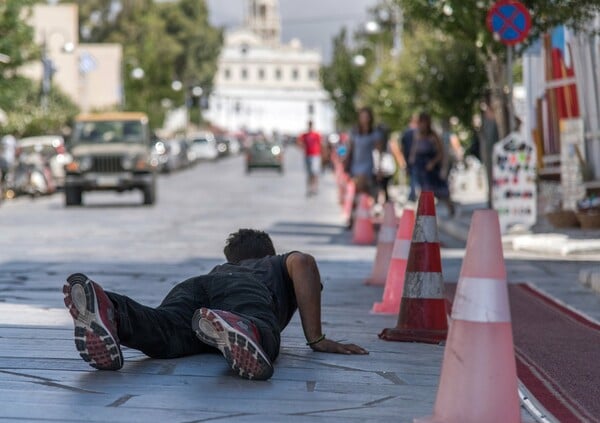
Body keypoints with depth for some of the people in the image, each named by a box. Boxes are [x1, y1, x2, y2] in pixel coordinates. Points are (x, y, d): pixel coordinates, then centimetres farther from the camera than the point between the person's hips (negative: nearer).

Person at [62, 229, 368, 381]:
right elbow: (303, 262, 14)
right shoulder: (281, 265, 39)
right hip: (247, 294, -3)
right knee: (260, 338, -37)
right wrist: (317, 340, 15)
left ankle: (110, 312, -64)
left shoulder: (219, 269, 51)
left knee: (164, 334, -31)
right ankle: (239, 331, -74)